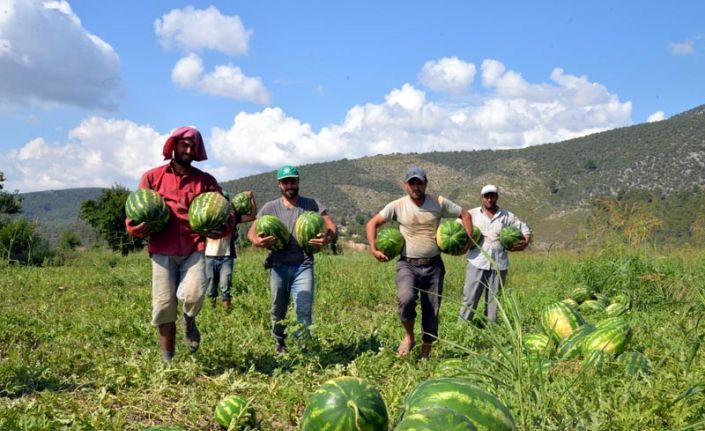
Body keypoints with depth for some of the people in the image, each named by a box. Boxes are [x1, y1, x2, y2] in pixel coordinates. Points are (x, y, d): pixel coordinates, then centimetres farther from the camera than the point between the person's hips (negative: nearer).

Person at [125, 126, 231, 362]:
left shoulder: (206, 181, 9)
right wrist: (135, 228, -13)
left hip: (194, 250, 0)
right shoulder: (152, 177, 8)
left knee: (195, 294, -22)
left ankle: (189, 319, 16)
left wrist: (224, 229, -14)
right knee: (164, 305, 1)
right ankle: (168, 359, 19)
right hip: (162, 251, 0)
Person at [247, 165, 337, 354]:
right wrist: (257, 241, -25)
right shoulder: (270, 207, 5)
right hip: (279, 266, 2)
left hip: (303, 265, -1)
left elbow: (331, 225, -3)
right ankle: (279, 343, 33)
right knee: (278, 309, 12)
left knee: (304, 310, -10)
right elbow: (252, 231, 0)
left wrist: (327, 238, -28)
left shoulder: (312, 205, 3)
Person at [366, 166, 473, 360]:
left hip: (434, 265, 2)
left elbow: (464, 214, 9)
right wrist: (373, 249, -7)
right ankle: (409, 336, -2)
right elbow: (372, 223, 3)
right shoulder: (397, 205, -3)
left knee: (432, 311, 6)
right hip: (408, 265, -2)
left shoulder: (439, 203, -1)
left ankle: (425, 355, 23)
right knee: (406, 298, -30)